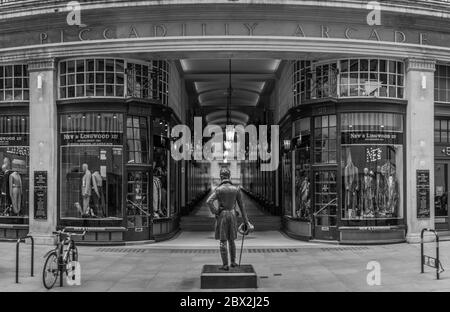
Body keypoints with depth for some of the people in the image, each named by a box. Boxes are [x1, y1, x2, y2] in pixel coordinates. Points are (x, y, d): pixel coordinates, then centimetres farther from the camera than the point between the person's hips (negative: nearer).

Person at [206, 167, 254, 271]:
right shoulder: (236, 189, -1)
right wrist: (246, 221, 6)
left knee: (223, 241, 5)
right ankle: (233, 262, 23)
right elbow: (241, 206, 2)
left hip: (222, 215, -3)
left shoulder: (219, 189, -10)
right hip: (232, 215, 3)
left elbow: (208, 201, -23)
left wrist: (215, 211, -7)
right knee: (231, 240, 19)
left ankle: (225, 265, 7)